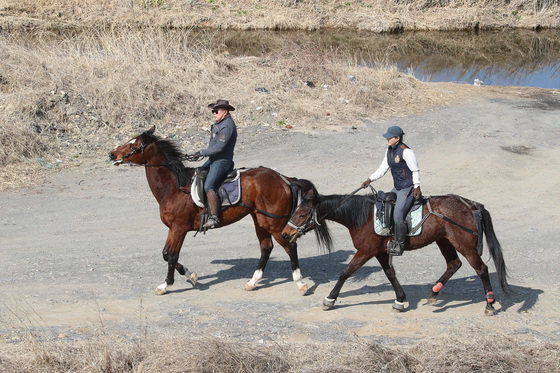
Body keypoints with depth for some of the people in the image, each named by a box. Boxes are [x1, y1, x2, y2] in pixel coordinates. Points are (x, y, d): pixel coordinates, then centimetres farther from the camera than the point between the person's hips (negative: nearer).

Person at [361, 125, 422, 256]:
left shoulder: (406, 151, -18)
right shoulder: (389, 150, 8)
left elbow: (415, 170, -14)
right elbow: (383, 168, 13)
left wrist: (417, 188, -16)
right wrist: (369, 180, 4)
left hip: (408, 189, -10)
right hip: (397, 188, 10)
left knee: (398, 216, -18)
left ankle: (399, 245, -8)